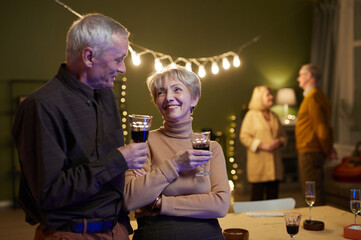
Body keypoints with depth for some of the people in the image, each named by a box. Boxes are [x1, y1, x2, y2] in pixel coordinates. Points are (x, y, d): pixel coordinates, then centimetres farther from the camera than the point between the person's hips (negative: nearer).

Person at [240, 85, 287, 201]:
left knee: (273, 194, 7)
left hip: (274, 164, 6)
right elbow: (244, 136, -9)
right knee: (257, 195, -3)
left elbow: (283, 135, 20)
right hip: (258, 163, -5)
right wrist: (262, 146, -16)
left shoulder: (274, 116, 17)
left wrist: (279, 142, -4)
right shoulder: (251, 115, -1)